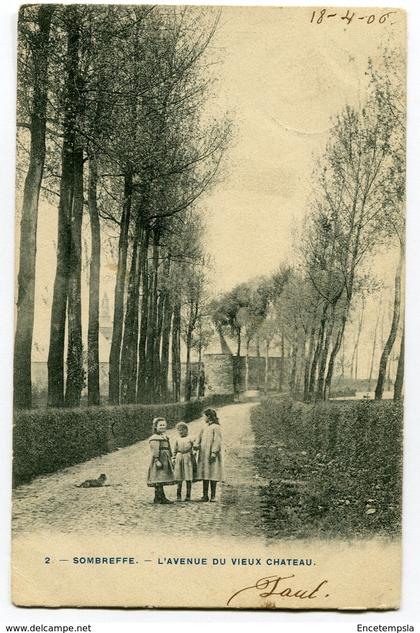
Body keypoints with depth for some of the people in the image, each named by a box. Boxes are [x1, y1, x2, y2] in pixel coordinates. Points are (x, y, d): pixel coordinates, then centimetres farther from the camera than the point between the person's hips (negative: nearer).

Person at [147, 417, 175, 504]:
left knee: (161, 480, 11)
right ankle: (160, 497, -7)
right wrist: (157, 461, -23)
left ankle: (158, 498, 16)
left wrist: (170, 460, 23)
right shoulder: (155, 438, -12)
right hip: (159, 460, -10)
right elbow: (155, 451, -18)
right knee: (159, 480, -8)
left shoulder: (164, 437, 18)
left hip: (165, 461, 10)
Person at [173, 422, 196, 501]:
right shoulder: (177, 440, 9)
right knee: (179, 480, 4)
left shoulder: (190, 439, 6)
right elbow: (174, 451, 10)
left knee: (188, 479, 0)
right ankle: (178, 496, 10)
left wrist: (194, 462, 5)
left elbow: (192, 451, 8)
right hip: (179, 459, 1)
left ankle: (188, 496, 8)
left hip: (188, 459, -1)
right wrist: (174, 461, 3)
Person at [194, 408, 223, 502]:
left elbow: (217, 441, -12)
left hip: (211, 455, -7)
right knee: (205, 474, 8)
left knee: (213, 475, -2)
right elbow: (200, 437, 14)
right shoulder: (205, 427, 13)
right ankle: (205, 495, 13)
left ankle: (213, 496, 5)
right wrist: (196, 445, -5)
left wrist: (214, 453, -18)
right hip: (203, 454, 7)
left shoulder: (216, 427, -8)